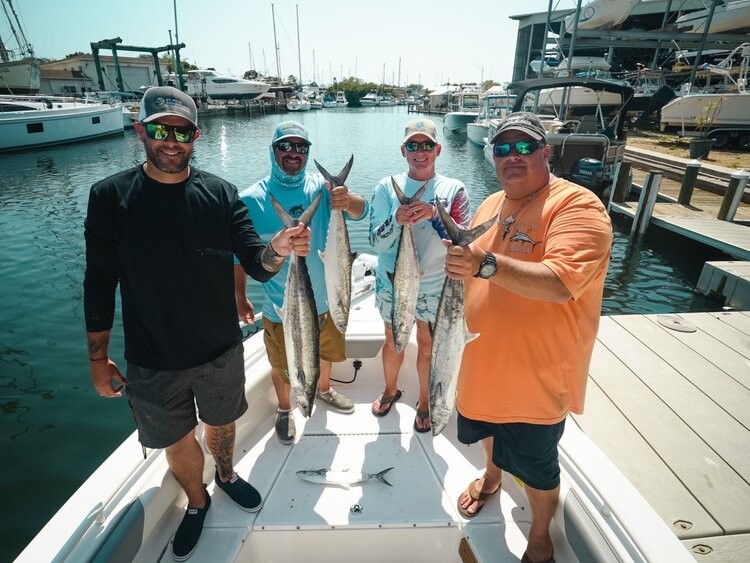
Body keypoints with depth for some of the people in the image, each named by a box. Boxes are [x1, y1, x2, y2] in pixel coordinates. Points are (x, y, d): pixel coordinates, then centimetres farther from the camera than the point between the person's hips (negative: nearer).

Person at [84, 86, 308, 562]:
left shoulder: (221, 194, -8)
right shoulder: (109, 197, -9)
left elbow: (257, 267, -12)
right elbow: (100, 285, -4)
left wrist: (278, 250, -34)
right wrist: (98, 358, -2)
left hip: (221, 351, 1)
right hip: (152, 362, 0)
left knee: (222, 424, 23)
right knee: (178, 441, 19)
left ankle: (226, 475, 54)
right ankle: (197, 502, 48)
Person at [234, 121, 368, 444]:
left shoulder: (322, 187, -10)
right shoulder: (251, 199, -13)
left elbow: (360, 212, -23)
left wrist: (348, 201, -46)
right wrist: (240, 297, -4)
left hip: (325, 297, 3)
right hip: (281, 306, -2)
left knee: (326, 351, 26)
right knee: (283, 367, 17)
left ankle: (324, 389, 56)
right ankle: (284, 409, 47)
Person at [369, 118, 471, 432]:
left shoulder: (454, 189, -5)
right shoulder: (387, 187, -4)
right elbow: (376, 242, -9)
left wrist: (434, 216, -29)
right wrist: (396, 220, -28)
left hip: (435, 285, -1)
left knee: (428, 345, 14)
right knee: (393, 342, 18)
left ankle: (425, 401, 38)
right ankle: (390, 390, 45)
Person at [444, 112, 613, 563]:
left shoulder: (577, 206, -18)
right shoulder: (491, 204, 5)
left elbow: (561, 283, -34)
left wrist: (486, 264, -44)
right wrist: (454, 249, -1)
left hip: (537, 373, -6)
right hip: (484, 360, 7)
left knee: (536, 465, 14)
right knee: (490, 430, 30)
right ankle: (492, 477, 61)